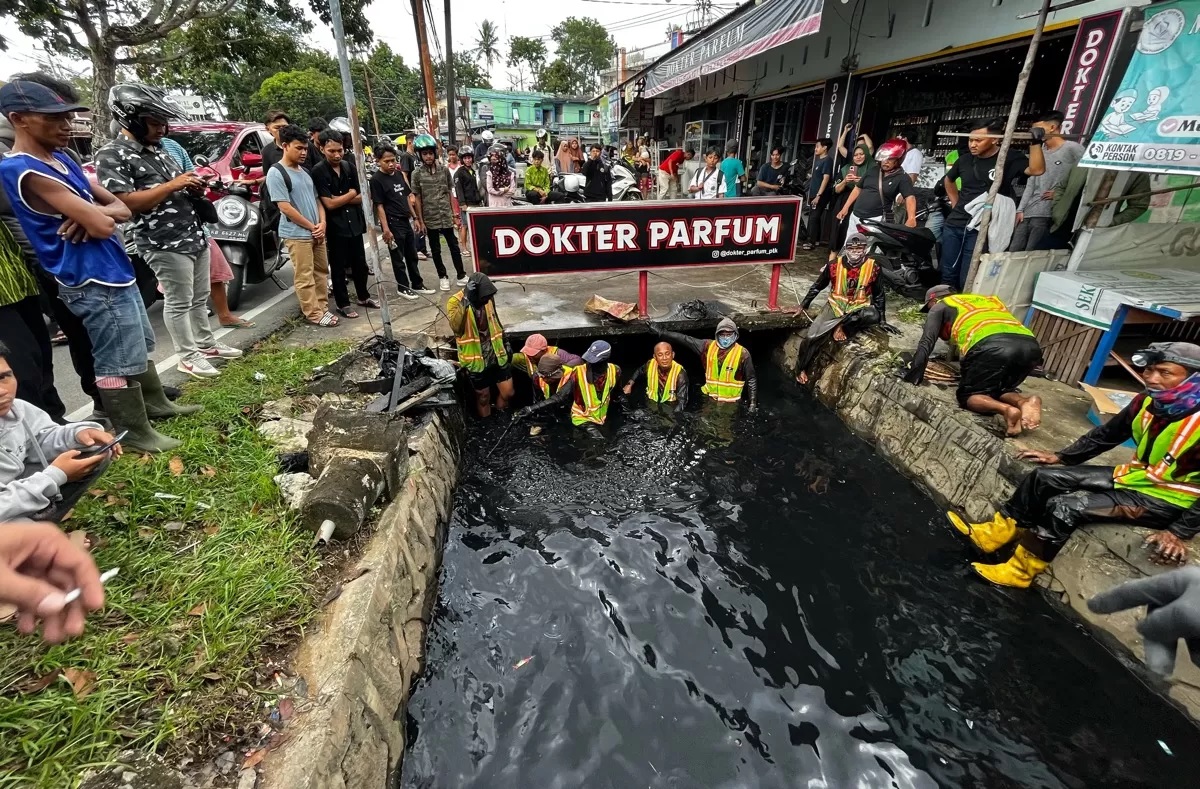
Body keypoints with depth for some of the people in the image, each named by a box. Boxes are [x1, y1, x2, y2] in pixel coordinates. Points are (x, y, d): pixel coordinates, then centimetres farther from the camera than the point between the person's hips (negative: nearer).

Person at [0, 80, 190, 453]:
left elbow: (122, 208, 11)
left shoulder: (62, 159, 12)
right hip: (93, 281, -10)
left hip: (114, 272, 10)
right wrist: (95, 215, 0)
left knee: (140, 347, 22)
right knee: (119, 363, -2)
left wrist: (92, 213, -10)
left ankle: (156, 403, 38)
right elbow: (103, 226, -24)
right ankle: (134, 434, 10)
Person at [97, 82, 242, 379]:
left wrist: (194, 188, 0)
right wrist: (172, 185, -20)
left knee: (200, 297, 16)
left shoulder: (158, 149, 15)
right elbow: (124, 202, -20)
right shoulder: (111, 155, -11)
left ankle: (206, 344, 30)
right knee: (179, 303, 0)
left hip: (195, 236, 8)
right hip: (165, 244, -8)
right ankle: (188, 357, 10)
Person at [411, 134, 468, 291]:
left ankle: (461, 275, 17)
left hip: (446, 216, 1)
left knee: (454, 246, 7)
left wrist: (455, 215, 5)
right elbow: (417, 198, -2)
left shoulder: (444, 169, 2)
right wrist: (420, 220, -5)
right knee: (435, 250, 9)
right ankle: (443, 277, 22)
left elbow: (450, 193, 7)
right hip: (430, 219, -1)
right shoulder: (417, 173, -4)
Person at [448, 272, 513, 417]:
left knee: (507, 393, 10)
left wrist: (504, 340, 22)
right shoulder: (455, 301, -17)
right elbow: (455, 326, -36)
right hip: (476, 359, -4)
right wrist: (466, 301, -42)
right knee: (483, 397, 11)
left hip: (496, 354, 4)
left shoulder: (488, 298, -2)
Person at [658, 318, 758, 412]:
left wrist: (753, 403, -8)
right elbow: (685, 339, 2)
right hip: (709, 399, 3)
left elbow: (751, 379, -4)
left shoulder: (742, 353, -8)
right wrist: (660, 332, 1)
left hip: (731, 403, -3)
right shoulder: (708, 346, 0)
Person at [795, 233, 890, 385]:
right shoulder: (834, 265, -8)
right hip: (835, 307, 0)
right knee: (812, 337, -16)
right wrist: (804, 305, 7)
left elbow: (879, 295, 4)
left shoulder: (872, 267, -7)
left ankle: (842, 326, -13)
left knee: (873, 315, -35)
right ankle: (801, 369, 5)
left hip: (858, 309, 0)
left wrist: (882, 320, 4)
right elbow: (817, 286, 6)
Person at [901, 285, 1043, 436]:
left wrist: (912, 376, 18)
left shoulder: (939, 307, 24)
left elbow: (926, 343, 13)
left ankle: (1006, 409, -17)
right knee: (997, 391, 24)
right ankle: (1024, 401, -6)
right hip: (1030, 346, 6)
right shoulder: (986, 299, 41)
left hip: (991, 346, -6)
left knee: (968, 395, 10)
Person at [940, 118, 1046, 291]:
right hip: (953, 225, 5)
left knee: (968, 281, -3)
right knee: (948, 275, 10)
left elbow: (1037, 169, -20)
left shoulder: (1008, 158, -5)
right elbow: (948, 180, 27)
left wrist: (1036, 142, -26)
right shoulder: (965, 159, 8)